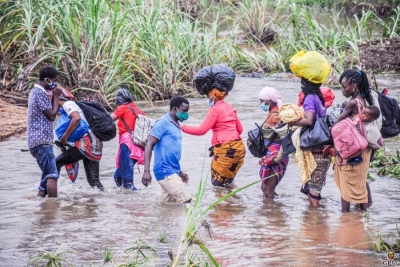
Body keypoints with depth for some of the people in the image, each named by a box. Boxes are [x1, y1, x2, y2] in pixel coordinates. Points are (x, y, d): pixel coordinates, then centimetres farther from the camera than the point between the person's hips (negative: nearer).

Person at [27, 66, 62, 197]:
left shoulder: (35, 91, 19)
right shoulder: (40, 93, -12)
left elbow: (50, 112, 21)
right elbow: (52, 115, -12)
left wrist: (54, 96, 10)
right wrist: (56, 96, -3)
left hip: (37, 142, 10)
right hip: (42, 142, -10)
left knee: (47, 176, 11)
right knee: (52, 175, -13)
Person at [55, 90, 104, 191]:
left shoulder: (67, 104, -1)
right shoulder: (74, 105, 26)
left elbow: (76, 118, -21)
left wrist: (64, 137, -16)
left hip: (85, 144, -9)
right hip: (96, 147, 9)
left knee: (55, 164, -2)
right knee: (93, 181, 10)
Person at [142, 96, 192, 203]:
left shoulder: (176, 125, 16)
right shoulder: (163, 123, -9)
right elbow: (149, 145, -13)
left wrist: (179, 172, 26)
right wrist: (146, 171, -22)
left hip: (172, 172, 9)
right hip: (165, 171, -9)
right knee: (185, 200, -15)